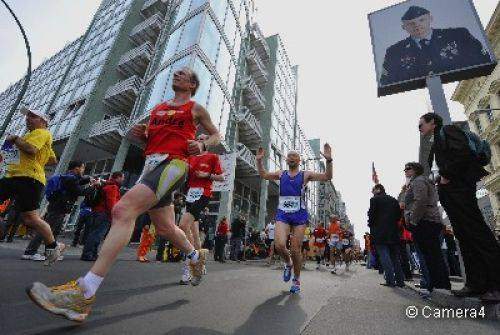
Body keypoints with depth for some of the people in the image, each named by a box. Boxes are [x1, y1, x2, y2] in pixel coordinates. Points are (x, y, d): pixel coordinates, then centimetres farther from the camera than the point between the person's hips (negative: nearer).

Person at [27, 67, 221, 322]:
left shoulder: (196, 108, 11)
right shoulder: (158, 108, 27)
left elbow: (216, 135, 15)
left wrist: (202, 145, -5)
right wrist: (140, 134, 8)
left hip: (173, 163, -7)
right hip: (151, 163, 7)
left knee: (123, 209, -25)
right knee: (165, 228, 12)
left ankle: (84, 293, -24)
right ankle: (196, 256, 35)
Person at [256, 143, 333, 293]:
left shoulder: (305, 175, 5)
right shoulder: (281, 174, 13)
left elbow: (327, 177, -3)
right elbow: (263, 175, 19)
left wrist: (328, 160, -18)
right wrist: (259, 161, 5)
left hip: (300, 215, -1)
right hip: (282, 214, 2)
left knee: (295, 250, 1)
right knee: (279, 245, -15)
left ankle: (296, 280, 26)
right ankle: (288, 263, 20)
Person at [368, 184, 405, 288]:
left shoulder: (374, 199, -5)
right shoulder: (394, 200, 13)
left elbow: (371, 214, -10)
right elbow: (399, 215, 11)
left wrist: (370, 225, 4)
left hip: (380, 232, -6)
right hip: (394, 232, 6)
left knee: (385, 257, -2)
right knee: (395, 257, 13)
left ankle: (390, 280, -4)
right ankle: (400, 280, 15)